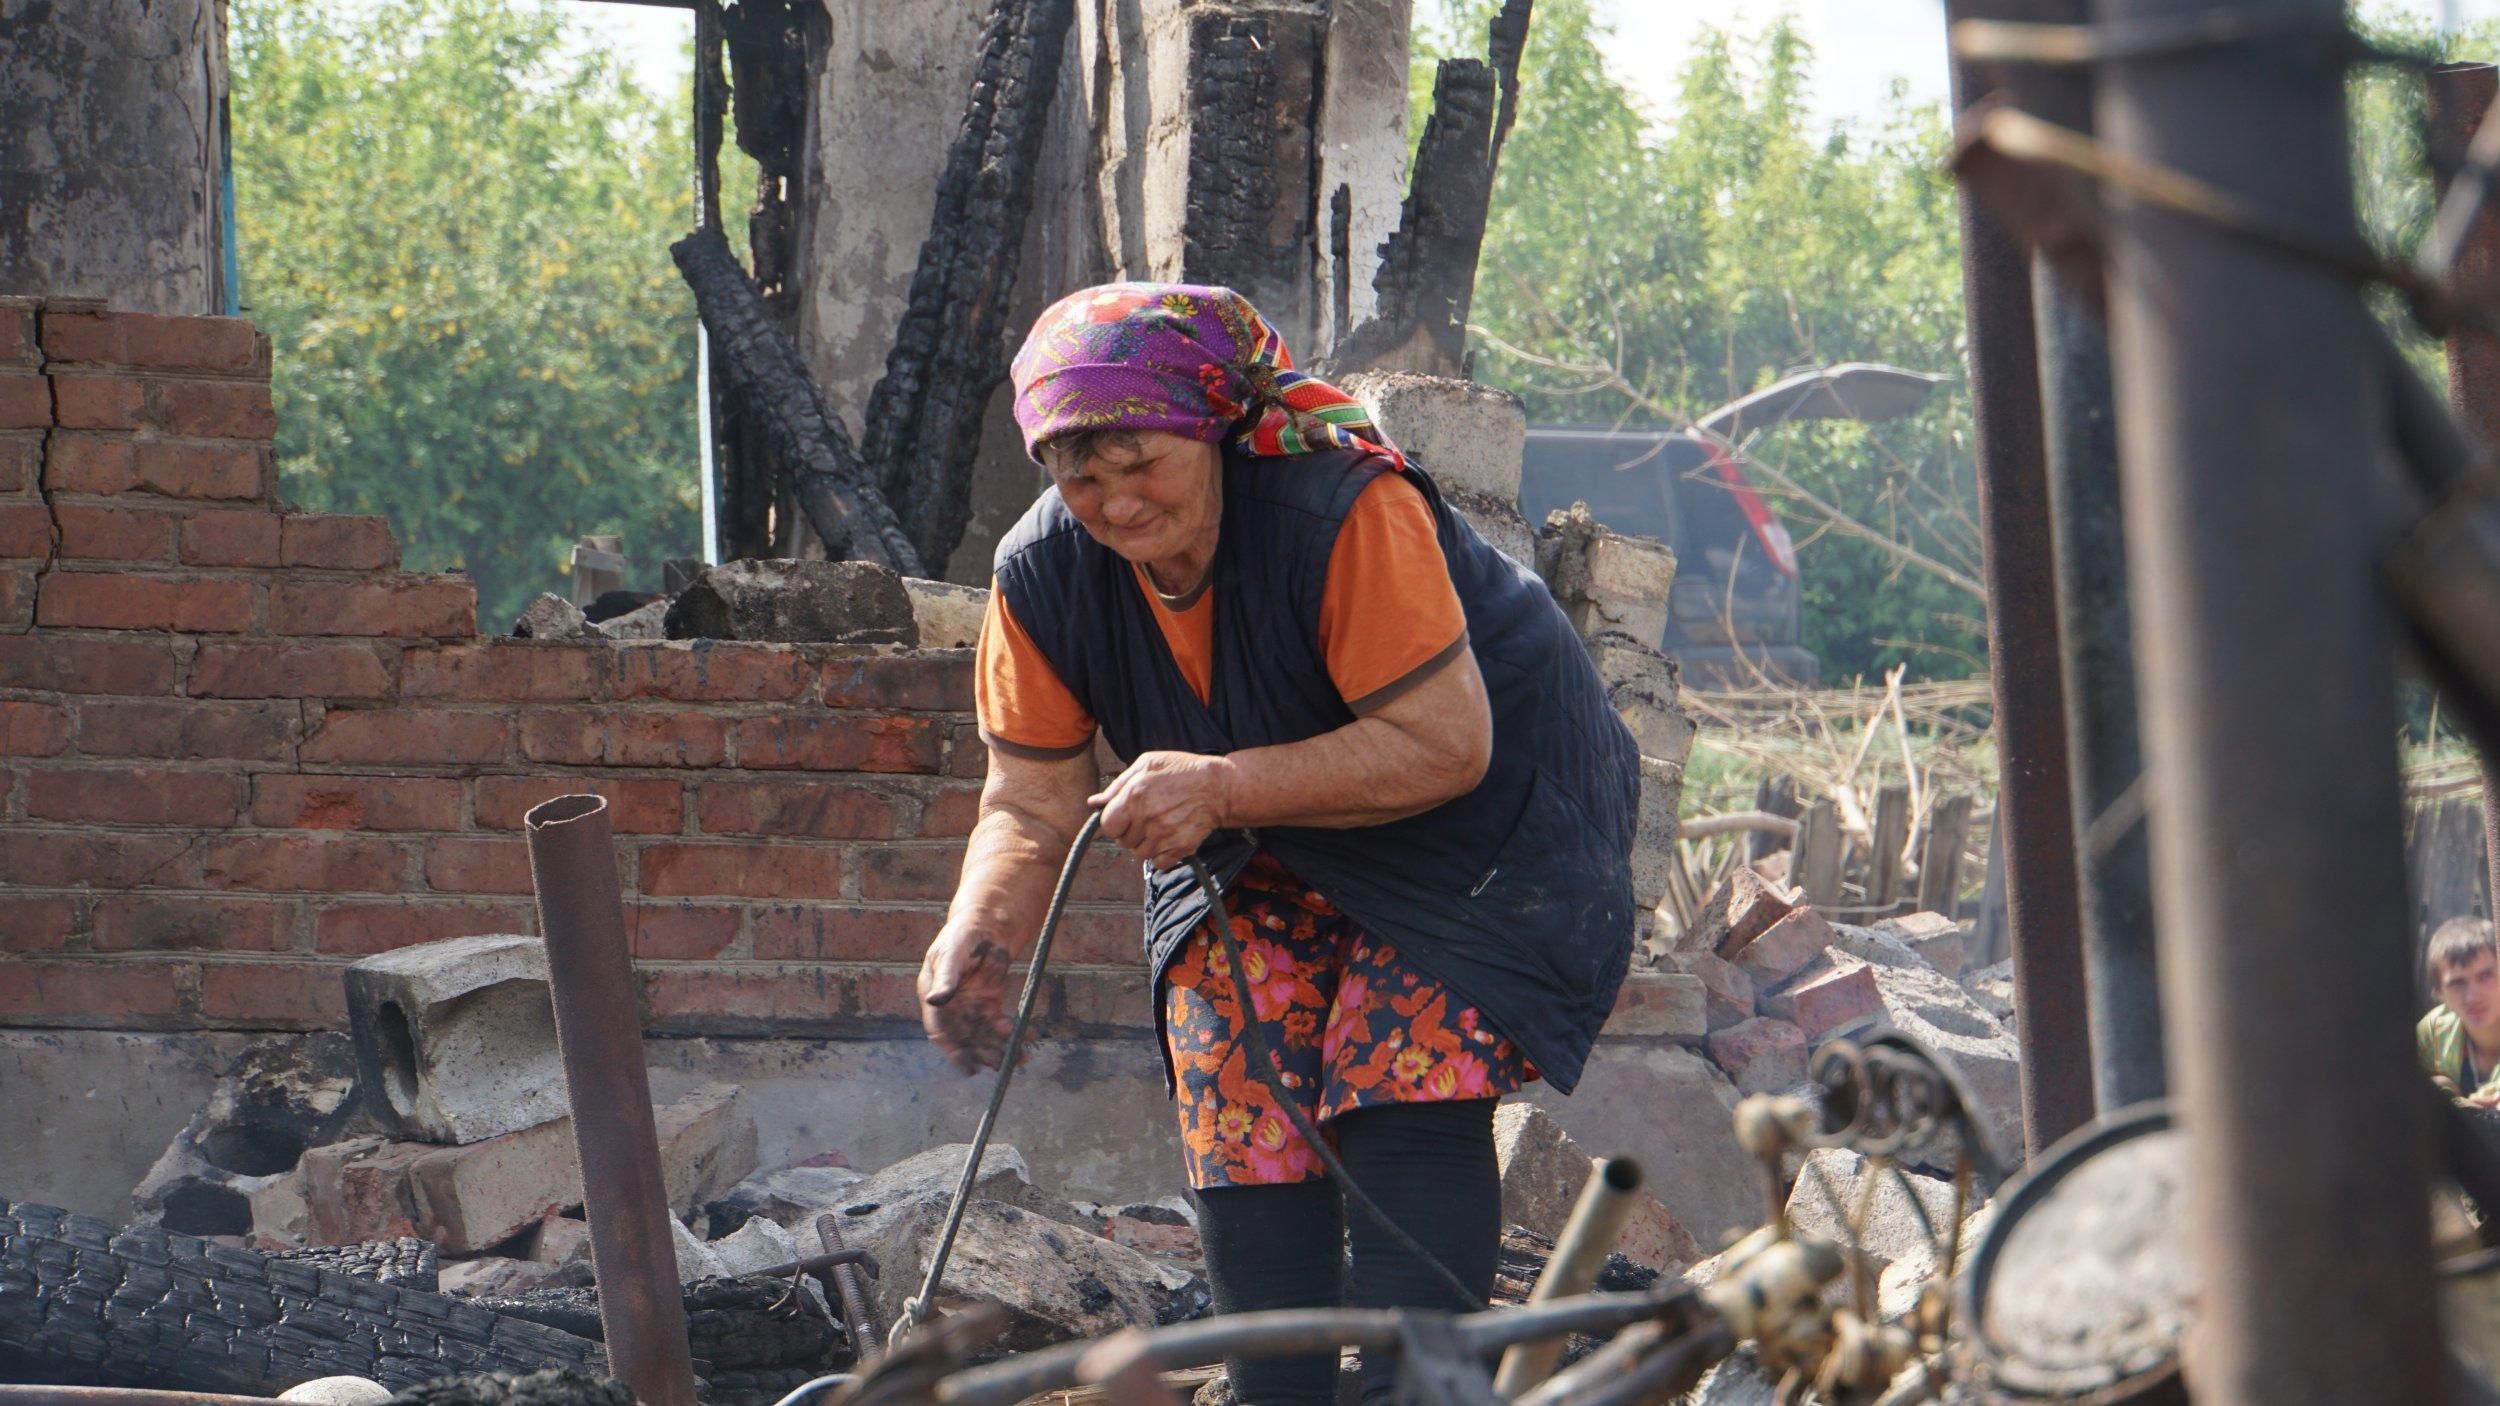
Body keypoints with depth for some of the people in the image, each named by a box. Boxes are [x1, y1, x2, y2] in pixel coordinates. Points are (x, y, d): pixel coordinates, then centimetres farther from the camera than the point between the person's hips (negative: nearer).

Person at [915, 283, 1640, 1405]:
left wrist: (1224, 789, -39)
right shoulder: (1043, 575, -15)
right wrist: (977, 932, -31)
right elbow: (1032, 806, -10)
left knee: (1409, 1092, -21)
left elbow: (1444, 746, -32)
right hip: (1265, 850, 6)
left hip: (1482, 819, -5)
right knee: (1240, 1117, -7)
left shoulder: (1345, 510, -32)